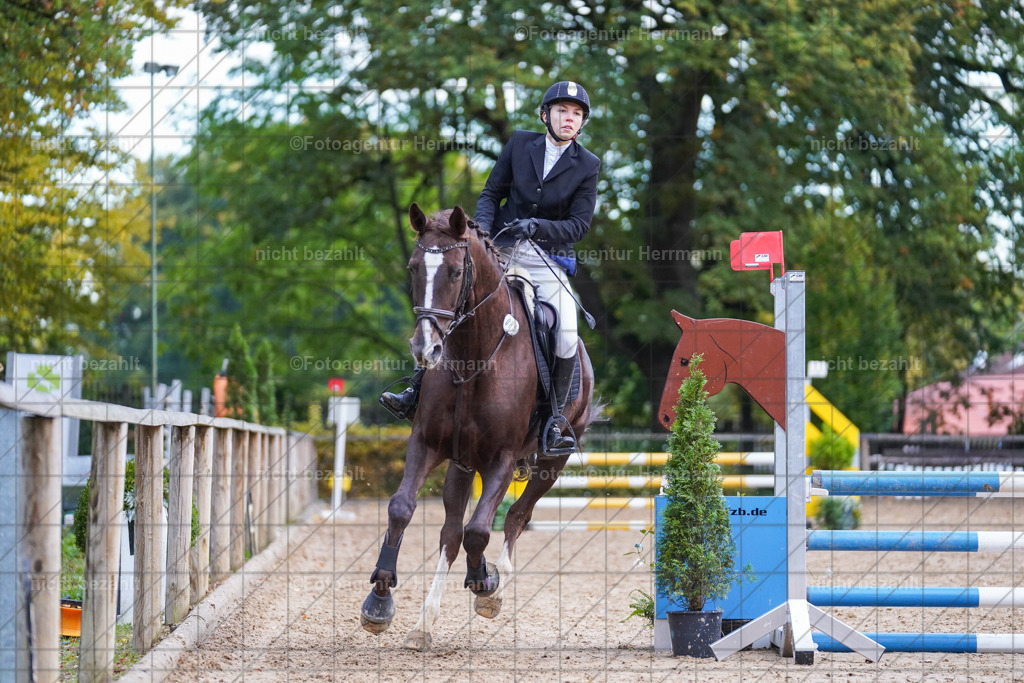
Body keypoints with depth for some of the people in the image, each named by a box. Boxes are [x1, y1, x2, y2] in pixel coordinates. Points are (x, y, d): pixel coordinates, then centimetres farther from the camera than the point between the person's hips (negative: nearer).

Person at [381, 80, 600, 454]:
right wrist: (482, 229, -12)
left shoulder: (587, 166, -2)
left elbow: (579, 224, -6)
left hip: (549, 261, -2)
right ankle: (416, 393, -1)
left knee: (566, 337, -19)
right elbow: (491, 193, 7)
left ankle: (555, 421, -5)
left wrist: (536, 225, -22)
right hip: (502, 251, 2)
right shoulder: (520, 144, 3)